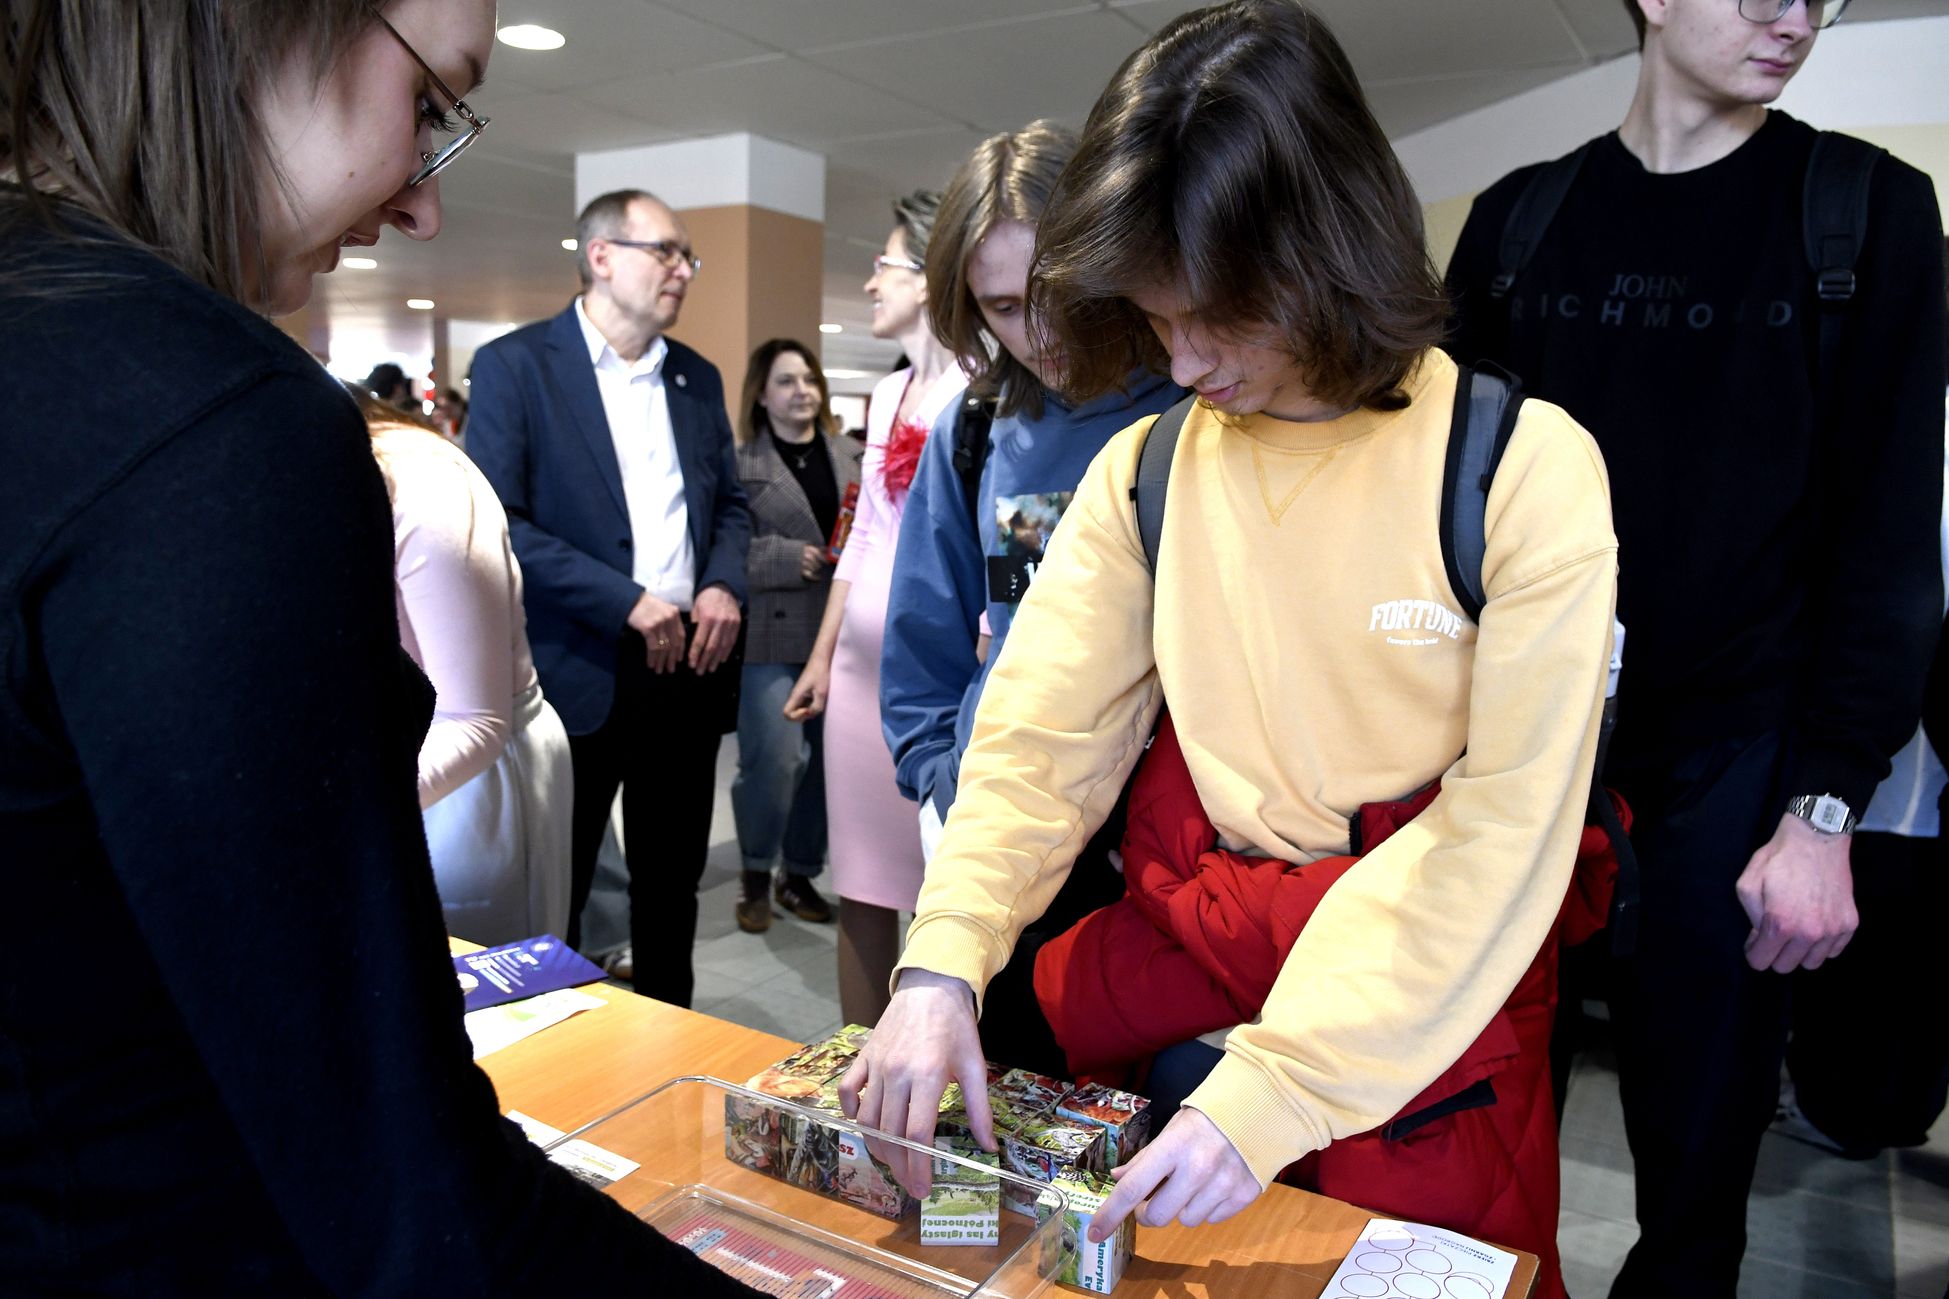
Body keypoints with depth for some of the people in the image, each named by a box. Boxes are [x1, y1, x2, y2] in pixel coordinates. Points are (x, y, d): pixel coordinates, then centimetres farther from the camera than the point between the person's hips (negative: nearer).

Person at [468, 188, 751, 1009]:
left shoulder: (698, 378, 12)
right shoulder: (514, 365, -5)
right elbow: (498, 523, -13)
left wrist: (724, 585, -2)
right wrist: (627, 601, -18)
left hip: (686, 667, 5)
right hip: (580, 673, -5)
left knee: (673, 879, 16)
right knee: (552, 895, 8)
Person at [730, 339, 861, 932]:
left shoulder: (850, 457, 14)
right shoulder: (740, 464, -3)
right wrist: (791, 558, -19)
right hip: (773, 634, -5)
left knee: (827, 761, 9)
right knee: (774, 758, -9)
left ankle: (800, 873, 26)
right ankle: (756, 875, 15)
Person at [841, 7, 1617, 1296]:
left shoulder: (1526, 467, -15)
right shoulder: (1143, 474, -4)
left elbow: (1503, 828, -20)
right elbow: (1039, 739, -7)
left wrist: (1279, 1089, -26)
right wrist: (941, 967, -21)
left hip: (1438, 1011, -2)